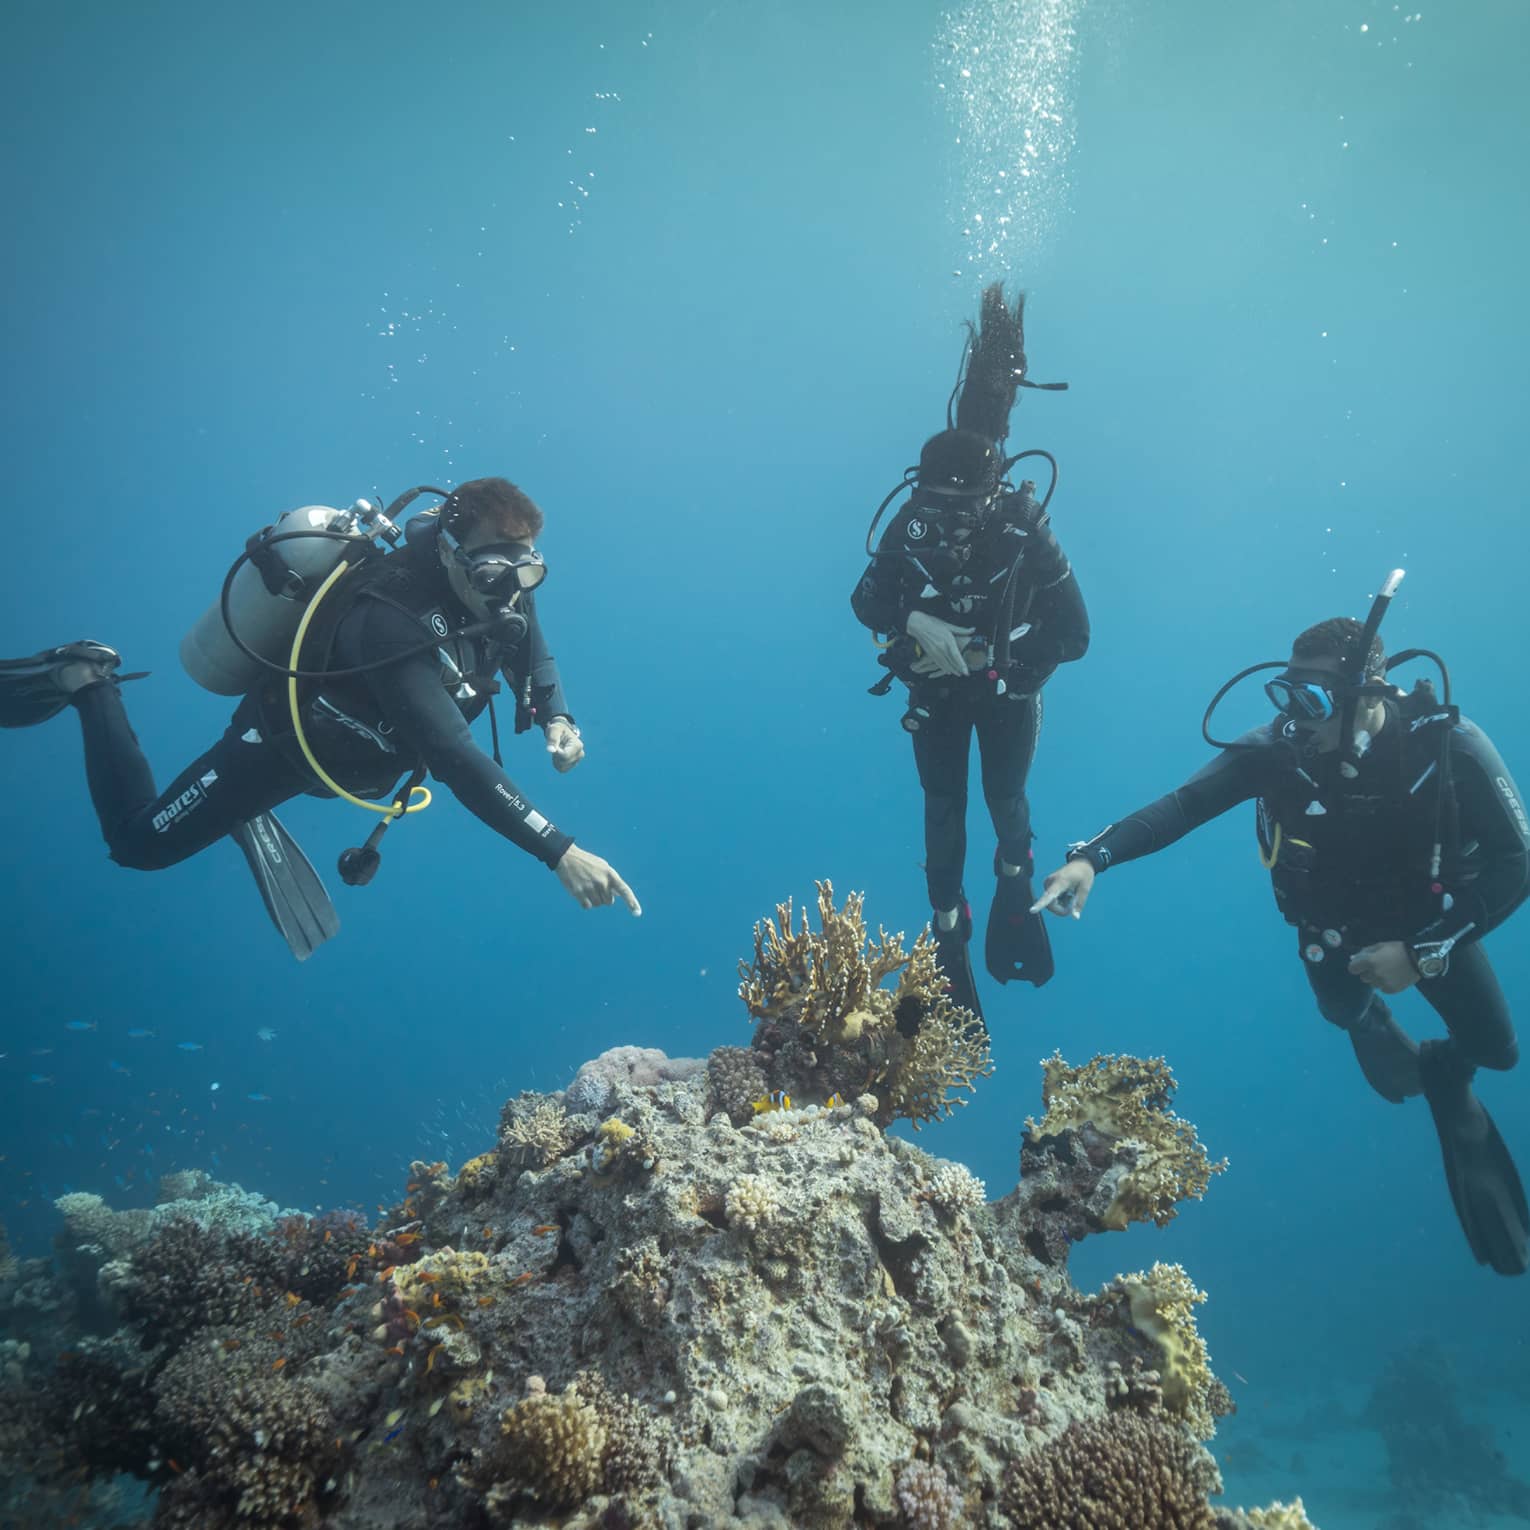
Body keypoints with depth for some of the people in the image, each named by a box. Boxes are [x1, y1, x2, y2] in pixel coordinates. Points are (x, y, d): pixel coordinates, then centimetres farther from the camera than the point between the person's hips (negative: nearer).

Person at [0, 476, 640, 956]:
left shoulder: (497, 585, -20)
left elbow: (531, 648, 2)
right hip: (285, 738, -7)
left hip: (347, 738, 7)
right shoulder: (393, 620, -44)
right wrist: (559, 852, -58)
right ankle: (87, 682, 19)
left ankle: (252, 820, 39)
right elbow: (453, 757, -52)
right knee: (139, 842, 4)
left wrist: (556, 719, -18)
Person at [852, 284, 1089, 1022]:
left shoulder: (1026, 527, -28)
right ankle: (949, 938, 19)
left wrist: (1015, 675, -33)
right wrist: (913, 624, -31)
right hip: (936, 687, 1)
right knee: (943, 809, 7)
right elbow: (866, 602, -12)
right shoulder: (910, 524, -24)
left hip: (1005, 688, -1)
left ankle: (1015, 893, 40)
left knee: (1005, 800, 8)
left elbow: (1072, 630, -23)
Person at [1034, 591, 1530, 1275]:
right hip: (1334, 927, 1)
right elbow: (1181, 805, -33)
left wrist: (1424, 950, -29)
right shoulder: (1278, 749, -29)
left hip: (1430, 919, 0)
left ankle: (1444, 1077, 44)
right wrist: (1092, 857, -48)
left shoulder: (1448, 745, -31)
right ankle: (1374, 1023, 37)